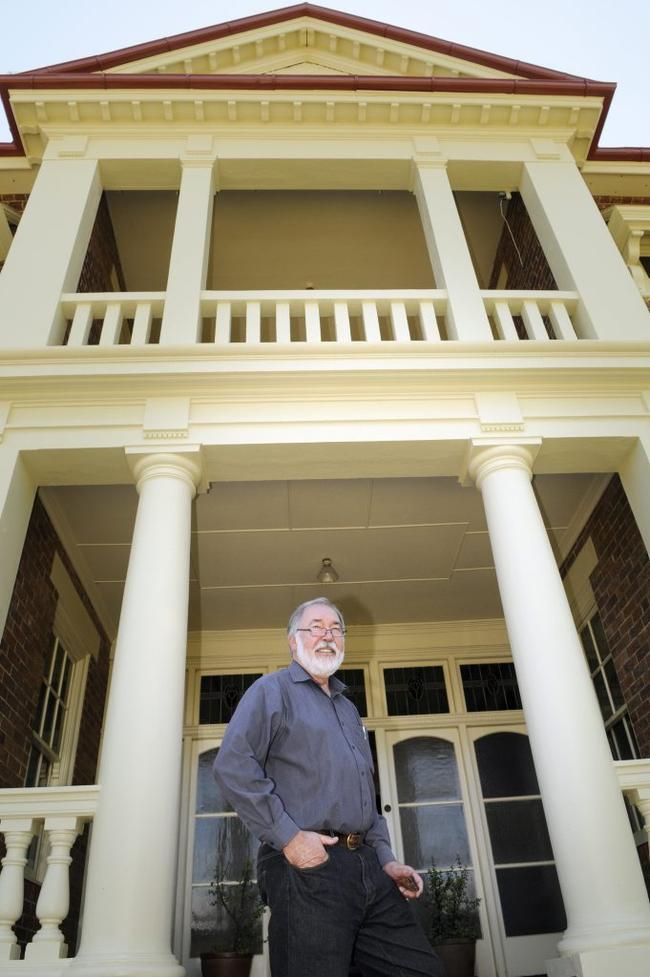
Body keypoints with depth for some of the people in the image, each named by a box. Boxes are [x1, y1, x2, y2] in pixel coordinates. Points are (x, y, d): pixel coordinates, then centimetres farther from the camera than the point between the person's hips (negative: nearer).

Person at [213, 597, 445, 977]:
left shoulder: (348, 708, 25)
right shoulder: (273, 690, 1)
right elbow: (232, 764, -14)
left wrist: (386, 860, 16)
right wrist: (287, 836, -18)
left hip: (368, 870, 7)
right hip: (306, 865, -7)